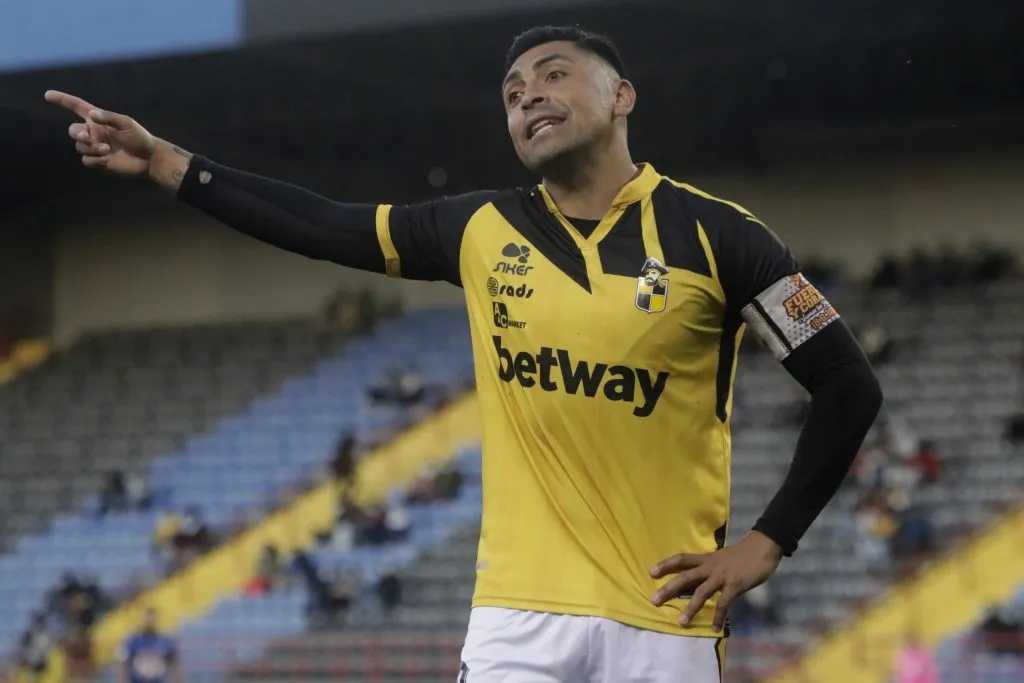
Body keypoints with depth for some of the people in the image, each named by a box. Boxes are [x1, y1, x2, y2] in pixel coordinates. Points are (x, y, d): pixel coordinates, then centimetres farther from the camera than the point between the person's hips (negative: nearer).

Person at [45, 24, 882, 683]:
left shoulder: (713, 235, -3)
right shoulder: (484, 230, 7)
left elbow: (850, 389, 0)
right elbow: (321, 226, 15)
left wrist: (766, 545, -3)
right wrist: (162, 161, 14)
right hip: (519, 611, 3)